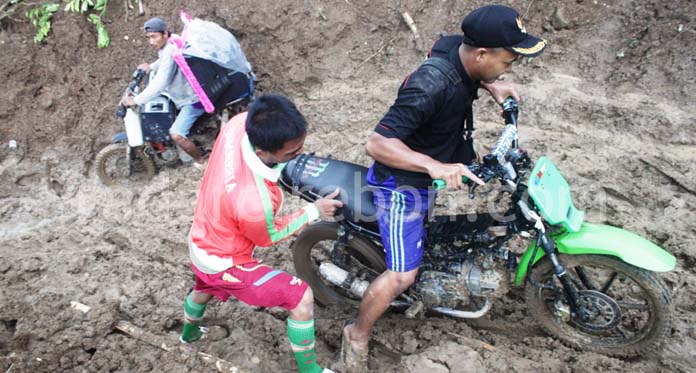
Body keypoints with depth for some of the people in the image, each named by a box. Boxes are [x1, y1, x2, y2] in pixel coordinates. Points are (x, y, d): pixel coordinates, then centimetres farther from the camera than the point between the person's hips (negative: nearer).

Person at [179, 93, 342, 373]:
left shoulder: (241, 122, -28)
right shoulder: (253, 202, -44)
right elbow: (268, 236, -18)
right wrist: (314, 211, -12)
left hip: (201, 244, 8)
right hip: (224, 264, -8)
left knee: (205, 286, 39)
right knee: (301, 297, -2)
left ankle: (189, 331, 72)